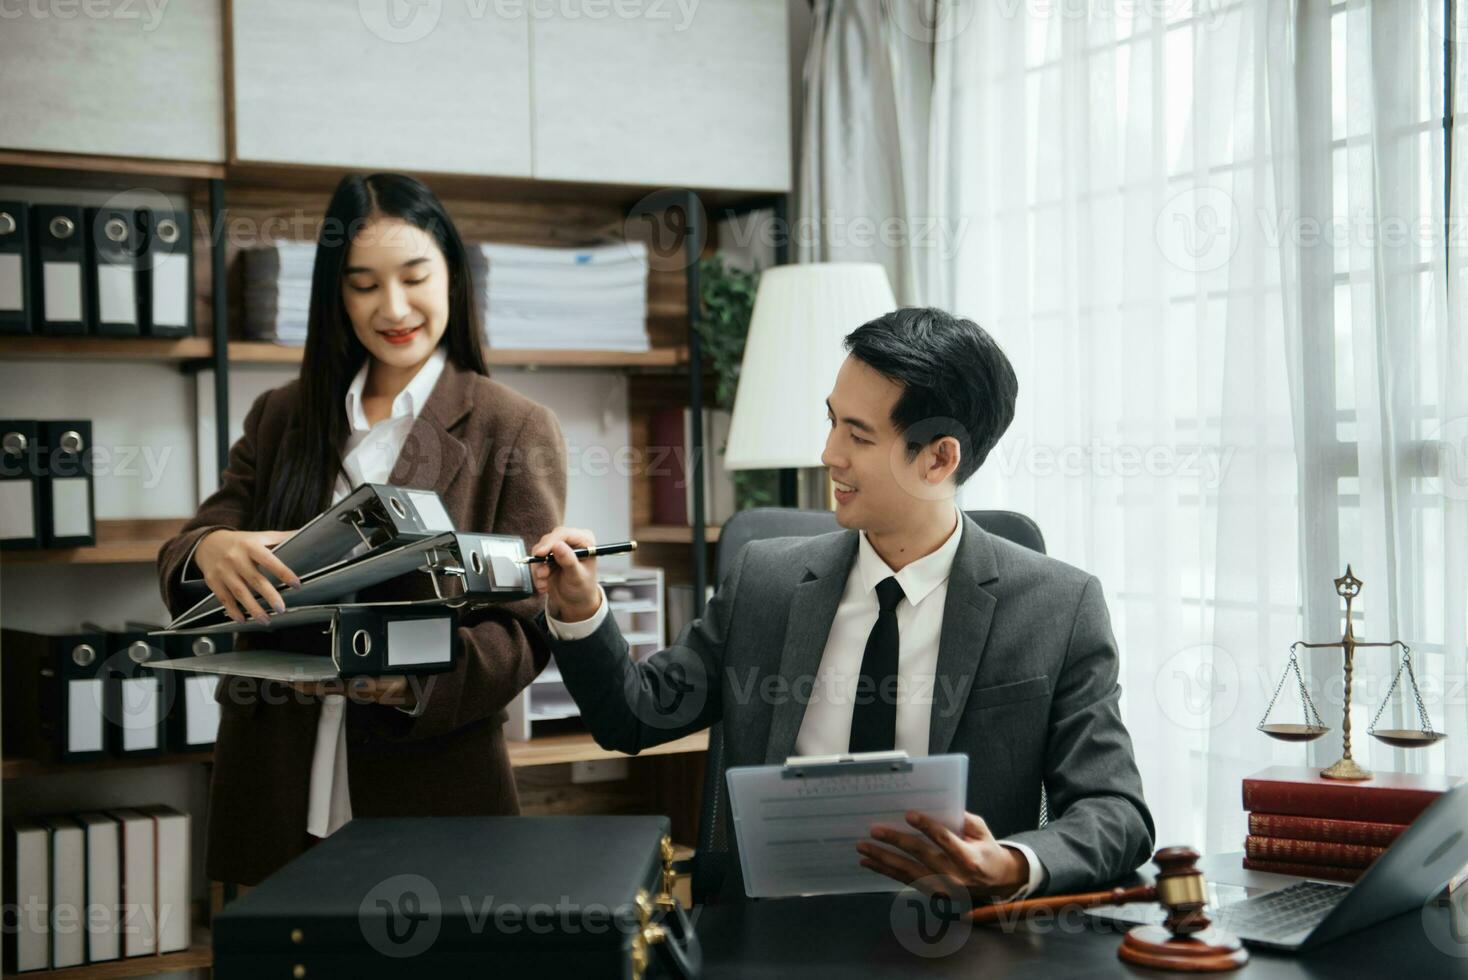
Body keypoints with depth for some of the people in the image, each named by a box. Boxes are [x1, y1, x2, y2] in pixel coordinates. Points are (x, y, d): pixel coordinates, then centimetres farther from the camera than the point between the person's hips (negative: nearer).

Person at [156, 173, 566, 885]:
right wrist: (208, 552, -22)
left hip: (432, 798, -3)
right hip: (273, 795, 3)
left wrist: (418, 679, -27)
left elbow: (525, 631, -7)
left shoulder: (516, 432, -2)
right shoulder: (281, 418, 10)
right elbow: (179, 561, 3)